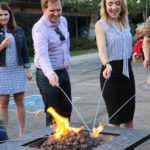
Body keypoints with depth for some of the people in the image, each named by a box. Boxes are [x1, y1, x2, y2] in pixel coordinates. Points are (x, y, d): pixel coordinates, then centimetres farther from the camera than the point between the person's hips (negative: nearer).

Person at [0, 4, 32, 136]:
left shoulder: (18, 31, 7)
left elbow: (25, 51, 9)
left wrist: (28, 70, 5)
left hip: (18, 70, 2)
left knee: (20, 101, 5)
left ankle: (22, 133, 15)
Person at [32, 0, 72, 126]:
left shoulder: (63, 21, 2)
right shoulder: (39, 29, -22)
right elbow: (42, 55, -36)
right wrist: (51, 74, -51)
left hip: (63, 72, 7)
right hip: (48, 76, -7)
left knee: (66, 110, 16)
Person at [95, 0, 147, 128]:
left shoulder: (125, 22, 11)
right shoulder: (101, 24, -8)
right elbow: (102, 49, -24)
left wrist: (137, 37, 6)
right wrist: (107, 65, -42)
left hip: (127, 71, 6)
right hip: (112, 72, -6)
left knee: (129, 117, 14)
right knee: (116, 118, 0)